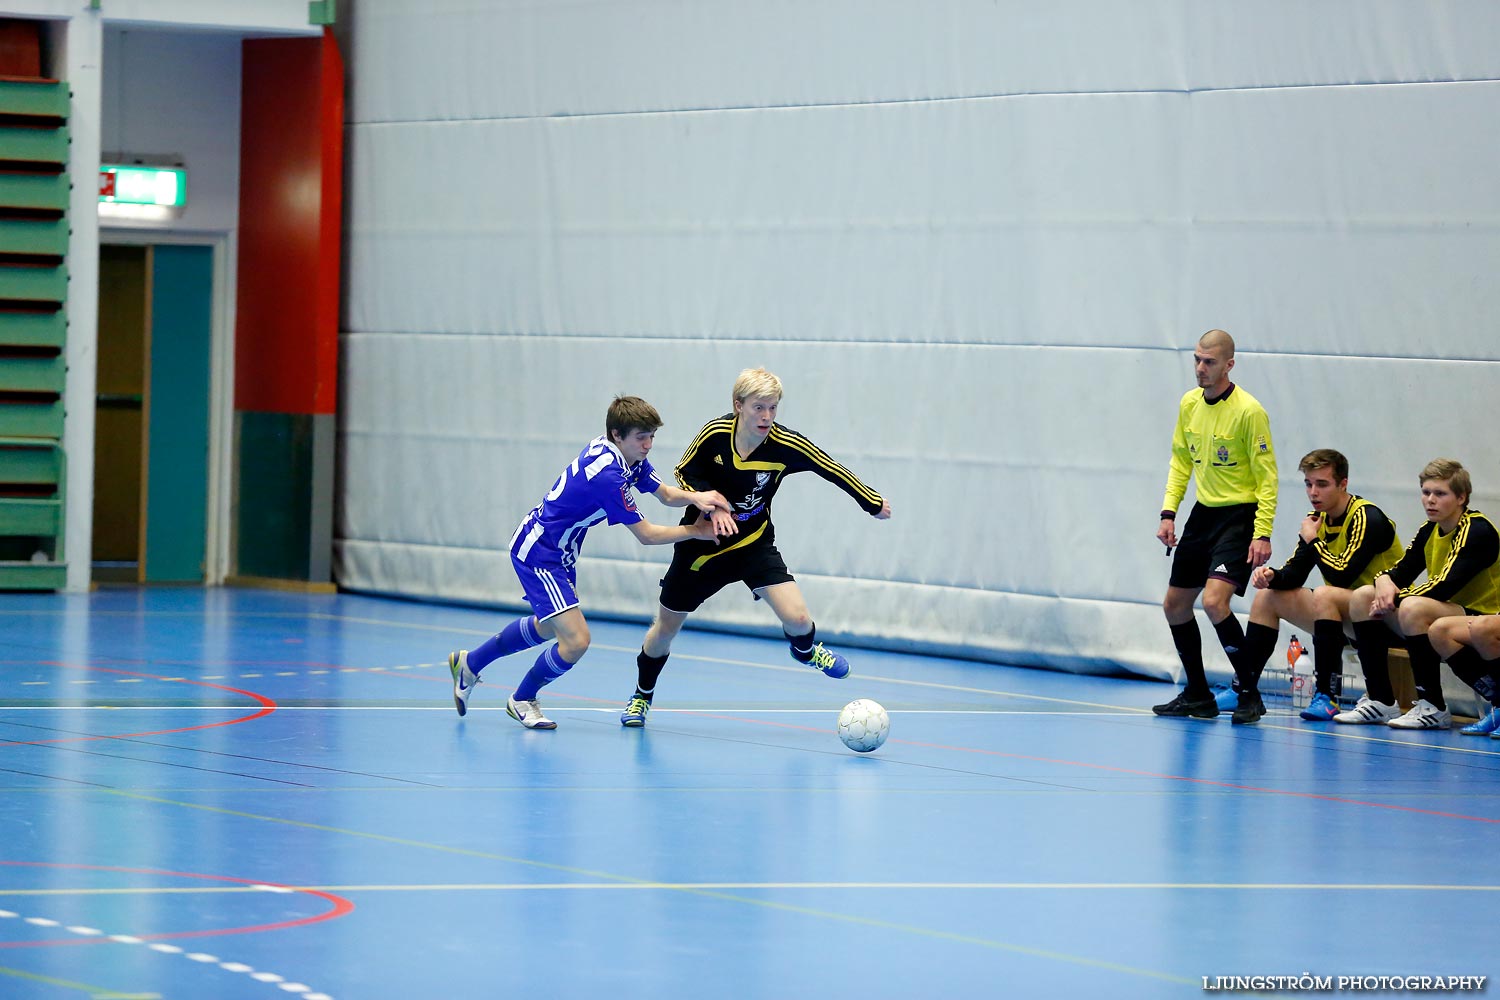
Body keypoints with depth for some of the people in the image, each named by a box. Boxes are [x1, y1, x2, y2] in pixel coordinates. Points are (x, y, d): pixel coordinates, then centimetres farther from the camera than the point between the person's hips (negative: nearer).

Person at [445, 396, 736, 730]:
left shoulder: (628, 456, -4)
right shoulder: (608, 476, -32)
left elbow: (666, 494, 5)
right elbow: (645, 535, -24)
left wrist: (697, 497, -17)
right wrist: (695, 532, -13)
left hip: (559, 552, 11)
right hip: (538, 554, -11)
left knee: (546, 627, 31)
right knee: (576, 640, -17)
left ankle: (469, 663, 48)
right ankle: (522, 700, 9)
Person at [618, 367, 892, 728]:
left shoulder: (784, 445, -20)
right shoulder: (715, 434, -20)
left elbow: (831, 469, -7)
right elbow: (684, 473, -5)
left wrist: (872, 501, 2)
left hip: (754, 545, 0)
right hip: (702, 545, 0)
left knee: (797, 618, -18)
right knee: (665, 628, 11)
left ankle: (804, 651, 21)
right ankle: (641, 696, 39)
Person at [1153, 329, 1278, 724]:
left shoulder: (1249, 411, -16)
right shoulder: (1189, 404, 4)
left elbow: (1267, 477, -15)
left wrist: (1263, 534, -21)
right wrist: (1169, 513, 6)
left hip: (1240, 517, -8)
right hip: (1203, 514, 8)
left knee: (1214, 601, -23)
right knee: (1175, 604, 11)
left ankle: (1250, 694, -12)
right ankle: (1197, 695, 24)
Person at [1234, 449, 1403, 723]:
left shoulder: (1367, 519, -19)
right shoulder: (1317, 518, 6)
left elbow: (1342, 576, -28)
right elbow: (1293, 574, 6)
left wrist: (1313, 540, -15)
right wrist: (1271, 575, -17)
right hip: (1345, 616, 9)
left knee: (1324, 595, -35)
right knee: (1267, 597, 5)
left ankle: (1326, 698, -33)